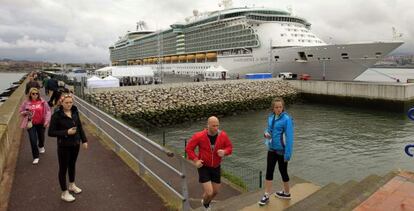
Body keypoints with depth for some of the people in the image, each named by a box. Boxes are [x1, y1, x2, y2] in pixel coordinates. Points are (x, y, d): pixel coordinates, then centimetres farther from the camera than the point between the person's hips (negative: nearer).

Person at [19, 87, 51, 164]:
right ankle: (36, 157, 8)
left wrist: (47, 120, -11)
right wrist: (26, 113, -16)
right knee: (33, 140, -6)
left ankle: (41, 146, 57)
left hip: (41, 123, 1)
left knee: (41, 137, 21)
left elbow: (48, 111, -2)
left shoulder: (42, 102, -7)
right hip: (31, 124, -1)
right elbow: (21, 112, 6)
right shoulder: (26, 102, -6)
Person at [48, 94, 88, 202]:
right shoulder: (57, 115, -18)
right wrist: (66, 132, -24)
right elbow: (51, 132, -15)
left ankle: (72, 185, 44)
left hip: (75, 144, 5)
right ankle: (64, 193, 25)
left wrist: (84, 140, 6)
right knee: (63, 168, 9)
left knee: (72, 165, 22)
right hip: (64, 146, -5)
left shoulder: (75, 112, -3)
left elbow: (80, 126, 7)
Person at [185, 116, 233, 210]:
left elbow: (229, 147, -2)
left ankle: (206, 203, 53)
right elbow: (189, 148, -11)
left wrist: (224, 152, -25)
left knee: (215, 191, 18)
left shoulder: (223, 135, -16)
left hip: (216, 167, 4)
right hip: (204, 167, -4)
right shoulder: (199, 136, -23)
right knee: (209, 193, -11)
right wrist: (195, 160, -23)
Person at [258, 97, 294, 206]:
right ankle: (266, 195, 19)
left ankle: (286, 193, 35)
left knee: (283, 171, 12)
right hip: (271, 149, 6)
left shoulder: (286, 119, -19)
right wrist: (266, 133, -8)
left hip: (281, 150, -6)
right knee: (269, 171, 8)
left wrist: (288, 154, -21)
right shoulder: (271, 117, 1)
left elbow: (289, 137, -19)